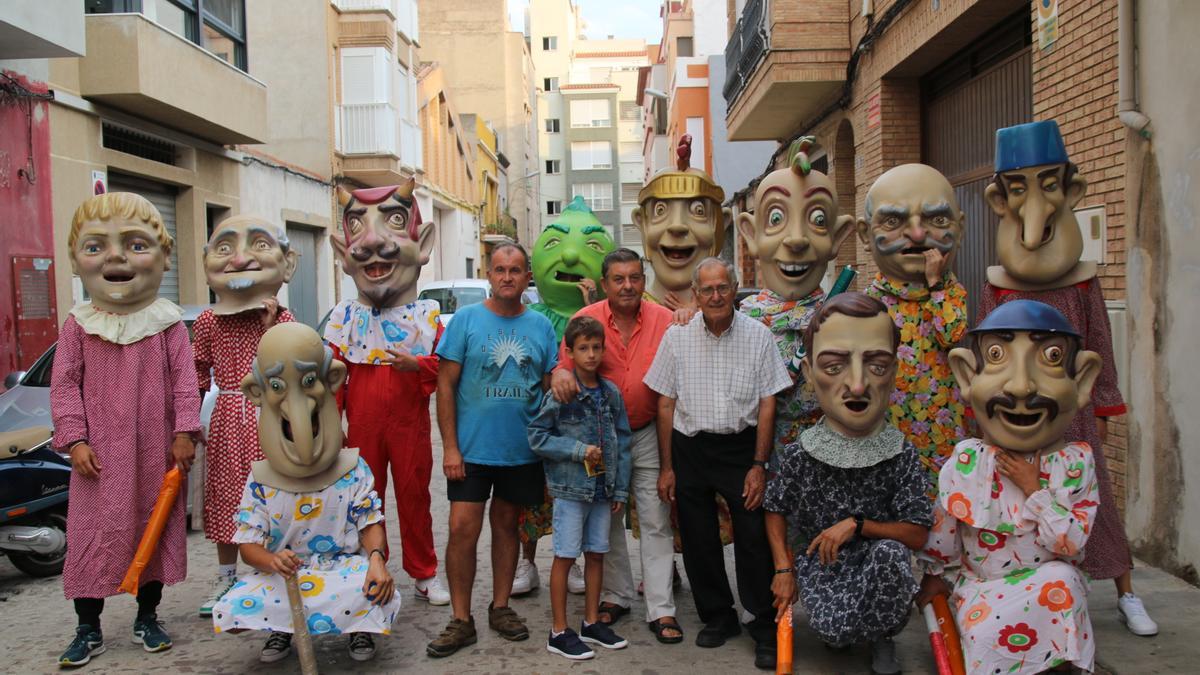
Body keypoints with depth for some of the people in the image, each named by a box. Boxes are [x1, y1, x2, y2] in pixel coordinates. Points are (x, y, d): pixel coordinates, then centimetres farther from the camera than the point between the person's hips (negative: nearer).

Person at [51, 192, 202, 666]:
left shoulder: (167, 323, -3)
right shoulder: (78, 326, -1)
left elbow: (184, 380, -3)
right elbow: (65, 384, -1)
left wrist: (184, 433, -8)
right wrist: (74, 439, -8)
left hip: (155, 451, 0)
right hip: (100, 454, 0)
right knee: (92, 532, 5)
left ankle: (147, 618, 27)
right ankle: (88, 628, 20)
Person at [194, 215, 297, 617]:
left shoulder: (282, 318, -1)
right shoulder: (208, 321, 3)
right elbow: (198, 377, 7)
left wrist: (271, 328, -17)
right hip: (227, 421, 2)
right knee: (225, 499, 11)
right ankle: (226, 577, 28)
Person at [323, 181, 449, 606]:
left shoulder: (426, 315, -1)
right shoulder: (344, 316, 3)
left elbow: (445, 366, -4)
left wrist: (418, 364, -23)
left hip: (410, 423, -1)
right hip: (362, 425, 1)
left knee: (414, 496, 8)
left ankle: (424, 575, 21)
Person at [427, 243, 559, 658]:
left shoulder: (541, 326, 4)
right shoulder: (466, 319, -3)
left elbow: (550, 388, 8)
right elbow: (445, 385, -4)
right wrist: (450, 447, -10)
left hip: (522, 451, 3)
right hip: (472, 449, -2)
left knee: (506, 525, 14)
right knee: (463, 530, -5)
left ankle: (500, 607, 28)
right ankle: (461, 620, 8)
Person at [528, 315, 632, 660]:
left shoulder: (611, 393, 4)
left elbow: (622, 441, 8)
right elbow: (537, 436, -11)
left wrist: (620, 489, 5)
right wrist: (579, 450, -16)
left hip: (602, 488, 5)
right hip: (571, 486, -5)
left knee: (596, 553, 13)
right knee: (565, 556, 2)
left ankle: (592, 622, 27)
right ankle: (559, 631, 12)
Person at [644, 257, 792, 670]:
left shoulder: (758, 336, -2)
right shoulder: (677, 337, 1)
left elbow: (767, 404, 0)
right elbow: (666, 404, 4)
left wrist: (758, 465, -5)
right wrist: (666, 466, 2)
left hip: (741, 446, -2)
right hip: (689, 449, 2)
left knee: (754, 539, -3)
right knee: (698, 539, 10)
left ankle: (766, 628, 13)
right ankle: (717, 617, 28)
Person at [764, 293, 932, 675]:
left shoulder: (901, 456, -13)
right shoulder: (800, 456, -11)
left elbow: (918, 534, -13)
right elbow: (775, 510, 4)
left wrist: (857, 524, -25)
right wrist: (784, 570, -4)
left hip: (877, 563, 1)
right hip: (819, 561, 0)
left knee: (890, 552, -33)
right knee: (834, 631, -26)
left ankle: (882, 637, -4)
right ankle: (837, 619, 15)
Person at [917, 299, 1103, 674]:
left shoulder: (1074, 462, -10)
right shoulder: (967, 461, -9)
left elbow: (1072, 542, -17)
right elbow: (943, 523, 4)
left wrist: (1034, 489, -22)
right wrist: (933, 573, 10)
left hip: (1049, 582, 1)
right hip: (981, 585, -1)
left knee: (1060, 580, -31)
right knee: (987, 628, -28)